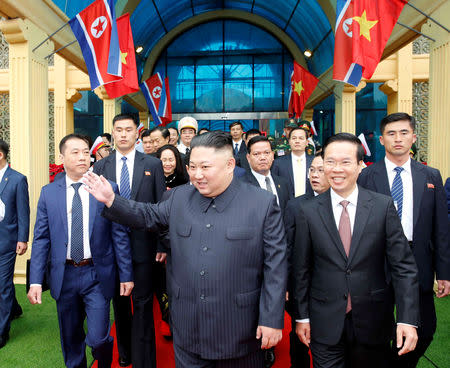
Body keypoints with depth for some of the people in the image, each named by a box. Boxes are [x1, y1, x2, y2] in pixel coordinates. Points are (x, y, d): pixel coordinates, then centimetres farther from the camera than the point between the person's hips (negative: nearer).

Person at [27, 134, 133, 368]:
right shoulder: (48, 192, 1)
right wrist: (35, 281, -3)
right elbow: (41, 239, 2)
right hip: (63, 275, 3)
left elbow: (119, 235, -5)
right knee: (71, 339, 18)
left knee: (97, 339, 1)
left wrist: (126, 275, -5)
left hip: (97, 274, -2)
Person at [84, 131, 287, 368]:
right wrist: (111, 200, 4)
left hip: (238, 328, -2)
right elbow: (149, 217, 16)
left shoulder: (263, 203, -11)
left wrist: (272, 320, -10)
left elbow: (275, 266, -10)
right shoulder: (178, 197, 2)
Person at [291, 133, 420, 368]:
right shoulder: (308, 211, -6)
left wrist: (407, 319, -11)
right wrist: (302, 316, 2)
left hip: (372, 322, 1)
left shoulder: (383, 206, -6)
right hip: (324, 324, 0)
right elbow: (301, 269, -1)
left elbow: (403, 266, -5)